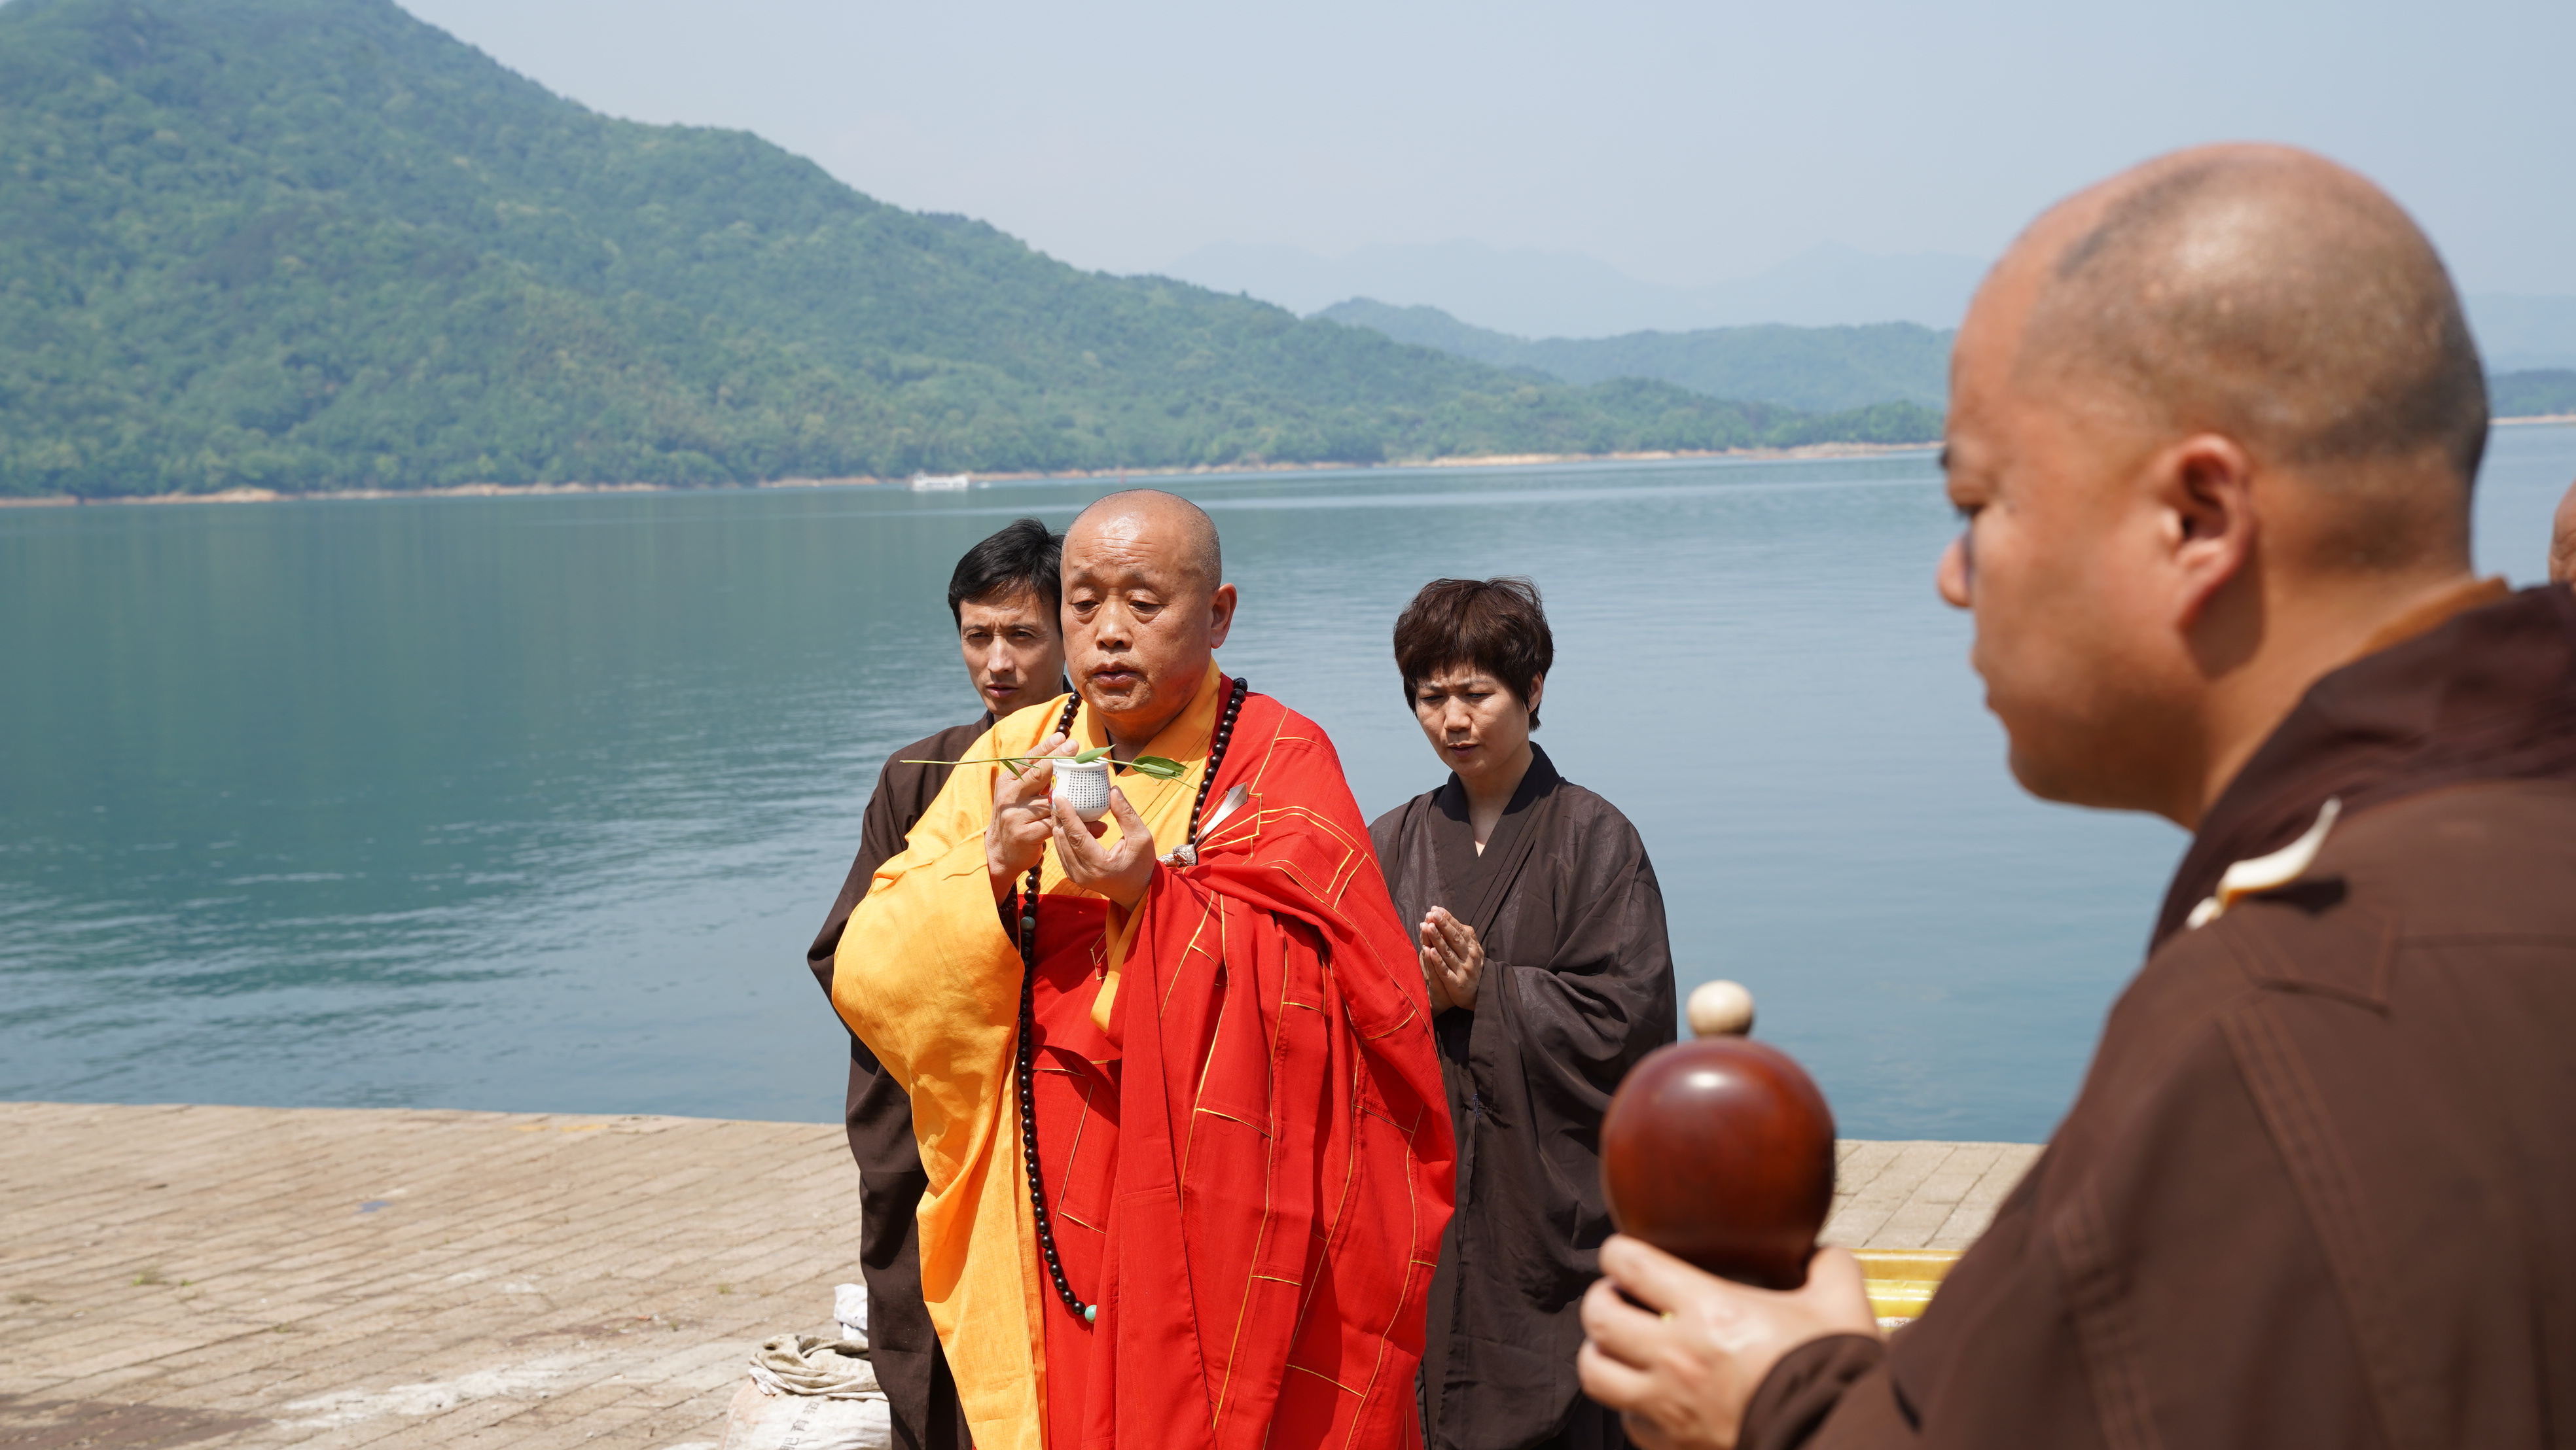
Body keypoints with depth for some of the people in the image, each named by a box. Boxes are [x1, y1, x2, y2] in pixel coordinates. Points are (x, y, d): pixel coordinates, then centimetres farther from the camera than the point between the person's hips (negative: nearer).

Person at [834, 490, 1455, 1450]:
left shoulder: (1281, 767, -4)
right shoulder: (1010, 760, 7)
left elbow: (1338, 996, -17)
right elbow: (867, 979, -1)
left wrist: (1154, 897, -27)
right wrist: (991, 869, -17)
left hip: (1225, 1233, -3)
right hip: (1047, 1240, 3)